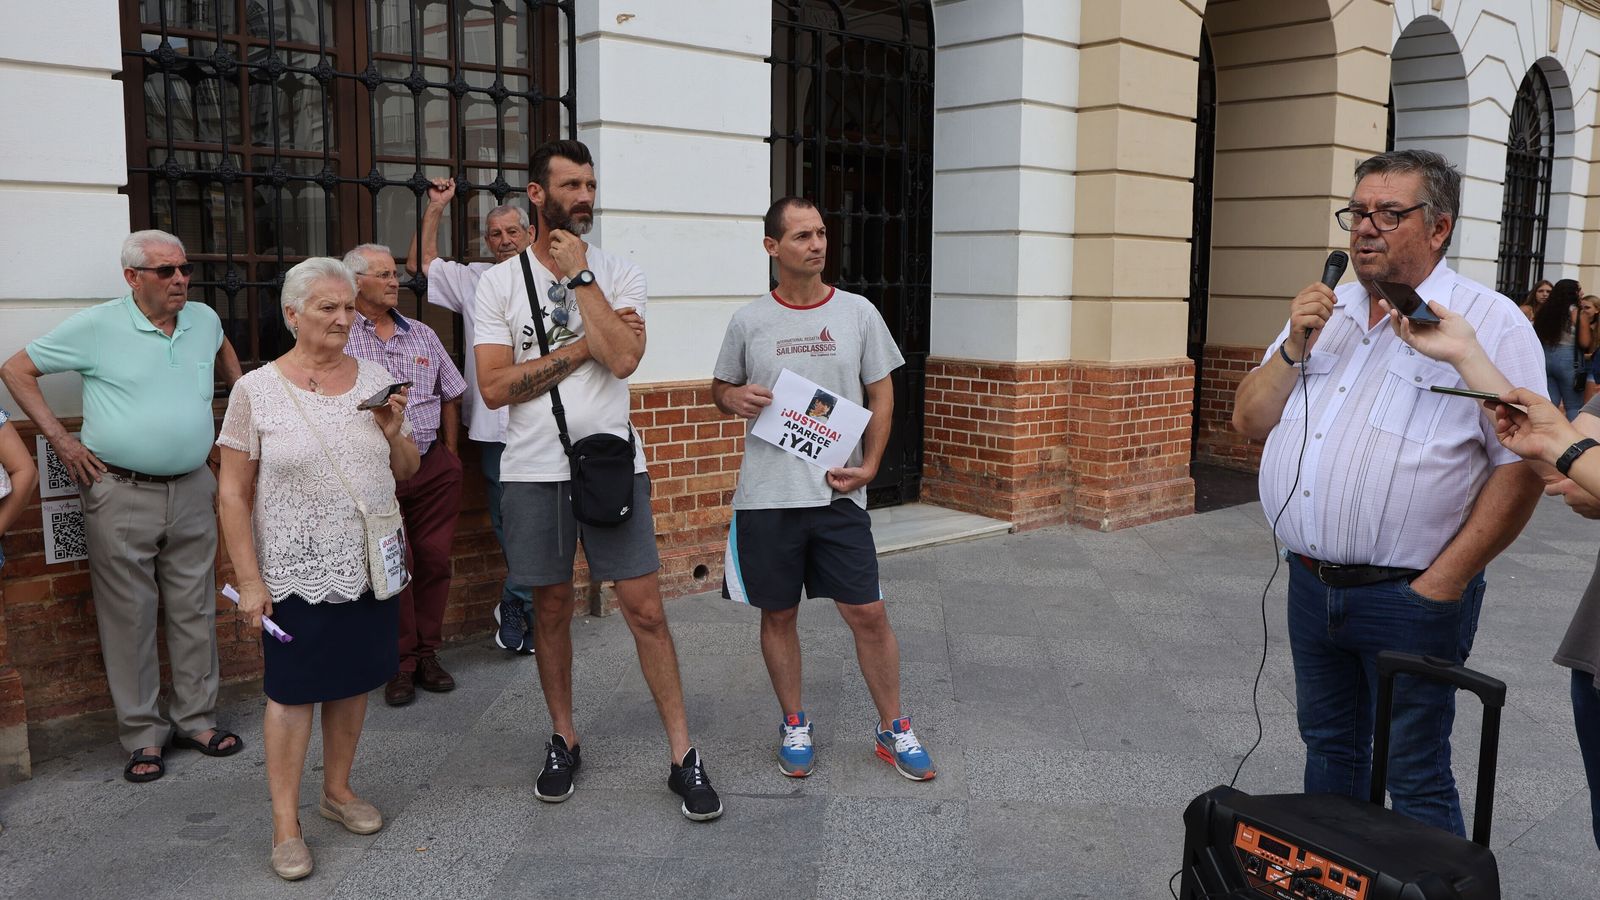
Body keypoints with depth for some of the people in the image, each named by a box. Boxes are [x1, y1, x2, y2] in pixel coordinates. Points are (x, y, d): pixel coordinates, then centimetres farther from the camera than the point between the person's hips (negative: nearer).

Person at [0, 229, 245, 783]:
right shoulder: (97, 327, -7)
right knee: (130, 617, 3)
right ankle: (142, 735, 14)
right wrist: (59, 438, -5)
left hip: (192, 491, 4)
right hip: (121, 495, -4)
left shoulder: (204, 319, 5)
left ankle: (196, 719, 22)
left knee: (195, 611, 10)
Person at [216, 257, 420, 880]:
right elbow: (233, 494, -6)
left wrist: (394, 431, -10)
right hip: (296, 573, -4)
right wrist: (249, 581, -9)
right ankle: (286, 824, 16)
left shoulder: (374, 379, 3)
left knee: (354, 681, 14)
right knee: (291, 692, 4)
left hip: (369, 566, 4)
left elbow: (407, 473, 10)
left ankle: (338, 789, 33)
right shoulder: (256, 391, -7)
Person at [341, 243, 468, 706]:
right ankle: (401, 665, 10)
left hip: (432, 467, 4)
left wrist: (450, 456, 13)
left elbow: (450, 395, 19)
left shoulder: (422, 335, 14)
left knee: (435, 561, 5)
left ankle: (426, 654, 20)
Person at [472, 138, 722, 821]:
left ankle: (683, 757, 9)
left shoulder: (619, 275, 3)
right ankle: (563, 742, 30)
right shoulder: (499, 283, 3)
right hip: (534, 471, 1)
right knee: (551, 609, 12)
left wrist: (579, 275, -11)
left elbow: (623, 359, -15)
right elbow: (494, 387, -8)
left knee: (645, 609, -1)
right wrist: (584, 344, -11)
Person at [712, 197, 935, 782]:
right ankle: (794, 726, 29)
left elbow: (881, 395, 6)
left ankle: (893, 730, 20)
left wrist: (869, 466, -6)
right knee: (778, 614, 10)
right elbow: (719, 388, 14)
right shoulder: (749, 322, 2)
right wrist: (734, 397, -10)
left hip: (839, 494, 0)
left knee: (868, 613, 1)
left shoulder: (858, 313, 3)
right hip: (766, 494, 1)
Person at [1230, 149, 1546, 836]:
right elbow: (1249, 420, 8)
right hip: (1311, 584, 6)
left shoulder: (1491, 324, -8)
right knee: (1328, 750, 21)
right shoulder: (1323, 313, 10)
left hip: (1410, 599, -6)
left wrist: (1444, 581, -17)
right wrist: (1294, 349, -8)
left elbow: (1521, 465, -13)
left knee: (1415, 779, 6)